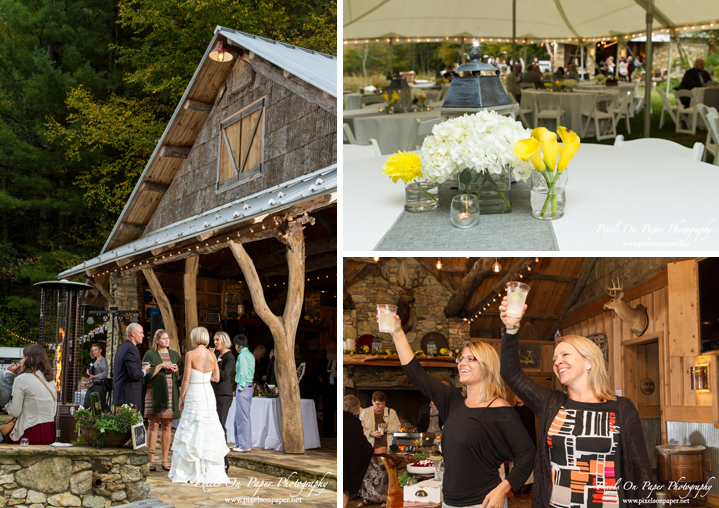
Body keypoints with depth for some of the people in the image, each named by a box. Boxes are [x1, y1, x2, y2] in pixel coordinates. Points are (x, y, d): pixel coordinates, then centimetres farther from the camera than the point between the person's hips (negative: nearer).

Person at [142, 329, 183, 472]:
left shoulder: (174, 355, 14)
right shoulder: (150, 354, 3)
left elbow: (182, 376, 13)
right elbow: (146, 374, -7)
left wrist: (177, 371, -7)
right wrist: (161, 366, -14)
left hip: (170, 395, 3)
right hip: (154, 394, -3)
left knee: (167, 426, 2)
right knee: (153, 425, -5)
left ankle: (165, 460, 7)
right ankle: (152, 460, -1)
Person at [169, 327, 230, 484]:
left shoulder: (190, 355, -10)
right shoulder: (212, 355, 4)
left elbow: (186, 378, -10)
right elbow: (216, 377, 9)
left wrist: (181, 398, -1)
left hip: (194, 394, -5)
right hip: (209, 394, 5)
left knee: (191, 434, 2)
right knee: (209, 432, 8)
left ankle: (187, 472, 6)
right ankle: (211, 473, 10)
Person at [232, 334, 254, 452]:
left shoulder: (242, 355, -12)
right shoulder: (250, 355, 15)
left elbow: (243, 373, -17)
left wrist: (240, 387, -13)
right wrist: (237, 368, 17)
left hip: (243, 386, -9)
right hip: (249, 385, 9)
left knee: (242, 417, -5)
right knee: (239, 417, 14)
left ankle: (244, 445, -3)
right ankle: (241, 443, 18)